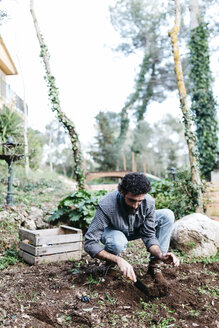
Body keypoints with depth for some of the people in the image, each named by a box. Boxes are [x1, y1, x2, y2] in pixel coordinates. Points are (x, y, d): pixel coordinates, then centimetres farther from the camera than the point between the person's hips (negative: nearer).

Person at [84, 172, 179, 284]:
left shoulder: (149, 202, -27)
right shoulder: (106, 206, -39)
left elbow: (149, 236, -19)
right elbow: (89, 243, -37)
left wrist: (160, 255, -38)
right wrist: (118, 260, -48)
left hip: (136, 231, 4)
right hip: (113, 232, -4)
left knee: (167, 215, -18)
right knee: (118, 242, -41)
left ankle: (154, 265, -12)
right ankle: (110, 263, -3)